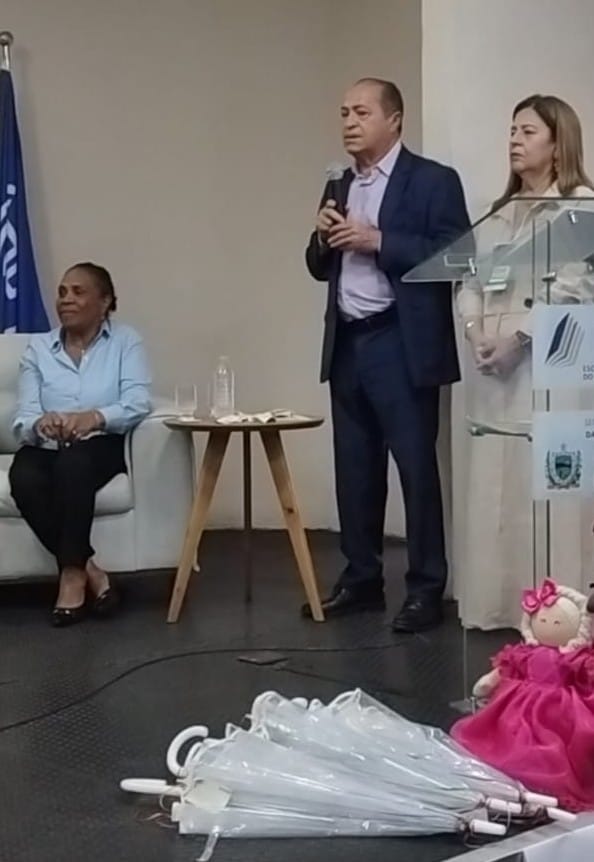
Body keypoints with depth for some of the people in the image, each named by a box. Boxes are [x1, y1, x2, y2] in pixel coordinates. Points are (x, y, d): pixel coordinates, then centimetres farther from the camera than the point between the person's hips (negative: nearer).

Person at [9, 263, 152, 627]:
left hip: (102, 446, -2)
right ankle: (89, 569, -24)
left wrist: (95, 417, -30)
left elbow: (137, 404, -10)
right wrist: (40, 423, -27)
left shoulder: (126, 340, 6)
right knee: (24, 479, -32)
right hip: (46, 449, 3)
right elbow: (24, 417, -1)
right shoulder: (38, 347, 11)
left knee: (74, 464, -37)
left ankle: (73, 575, -29)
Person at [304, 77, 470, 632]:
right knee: (354, 469, 11)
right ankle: (361, 579, 21)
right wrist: (323, 238, -2)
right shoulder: (341, 186, 16)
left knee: (416, 466, -3)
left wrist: (378, 240, -18)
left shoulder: (433, 180, -4)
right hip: (346, 346, 7)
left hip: (401, 346, -7)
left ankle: (425, 588, 6)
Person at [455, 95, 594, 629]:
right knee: (491, 481, 6)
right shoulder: (500, 212, 20)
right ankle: (498, 602, 13)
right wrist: (475, 330, -5)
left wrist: (518, 337, -16)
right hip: (491, 362, 7)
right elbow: (470, 279, 14)